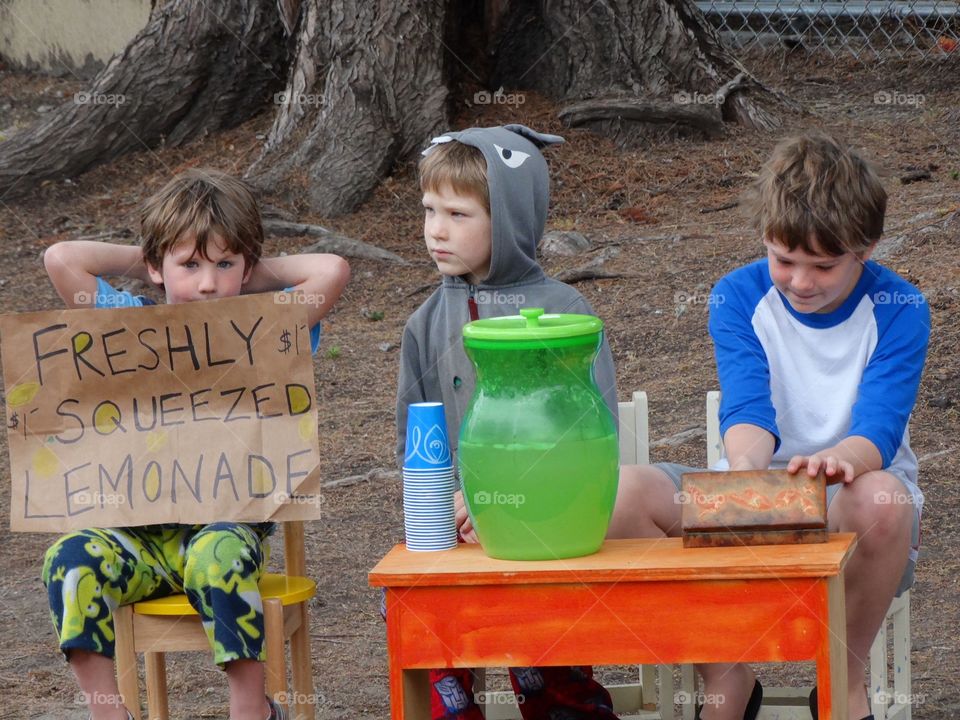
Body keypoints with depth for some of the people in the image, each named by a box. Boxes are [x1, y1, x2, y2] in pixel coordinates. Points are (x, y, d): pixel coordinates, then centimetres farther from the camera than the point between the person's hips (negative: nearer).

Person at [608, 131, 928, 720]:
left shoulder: (898, 310, -7)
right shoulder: (739, 298, -1)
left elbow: (881, 427, -21)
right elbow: (747, 408, -16)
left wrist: (839, 461, -47)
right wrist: (746, 467, -42)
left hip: (850, 499, -2)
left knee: (882, 496, -41)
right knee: (625, 494, -25)